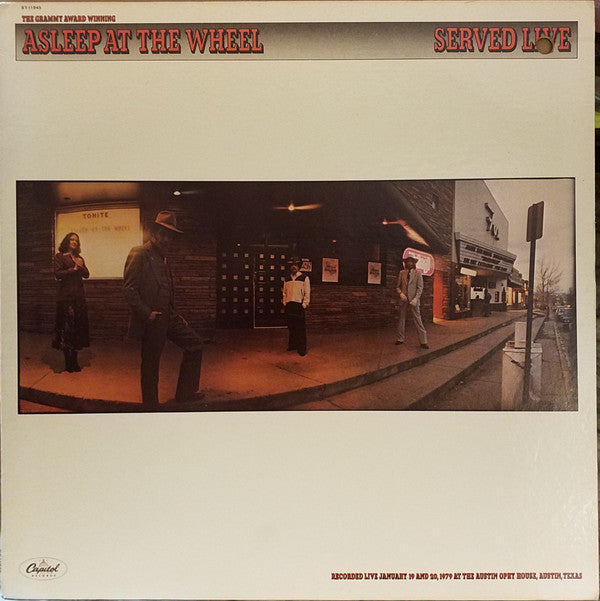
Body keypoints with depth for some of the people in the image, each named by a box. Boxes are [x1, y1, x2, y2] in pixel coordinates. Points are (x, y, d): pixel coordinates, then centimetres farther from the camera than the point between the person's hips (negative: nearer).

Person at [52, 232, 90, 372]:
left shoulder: (79, 258, 19)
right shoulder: (60, 256, 3)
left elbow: (86, 275, 11)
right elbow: (58, 274, -8)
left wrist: (81, 266, -7)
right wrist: (73, 269, -9)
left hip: (79, 295, 5)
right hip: (66, 296, -5)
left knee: (78, 326, 3)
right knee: (67, 327, -5)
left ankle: (73, 362, 9)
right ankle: (69, 362, -1)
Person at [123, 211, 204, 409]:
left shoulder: (162, 257, 17)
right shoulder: (139, 254, -10)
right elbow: (129, 289, -17)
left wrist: (174, 315, 16)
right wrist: (147, 313, -21)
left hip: (167, 318, 9)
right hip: (151, 321, -9)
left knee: (194, 343, 10)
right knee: (150, 365, 1)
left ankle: (185, 392, 17)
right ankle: (151, 406, 15)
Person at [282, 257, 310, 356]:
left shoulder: (304, 278, -1)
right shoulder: (287, 279, 13)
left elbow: (307, 293, -3)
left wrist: (304, 305, -8)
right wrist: (285, 303, 8)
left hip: (299, 306, -4)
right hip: (289, 306, 4)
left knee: (301, 328, -4)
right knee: (291, 327, 10)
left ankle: (302, 348, 0)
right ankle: (292, 345, 21)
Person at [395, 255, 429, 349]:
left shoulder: (418, 273, 3)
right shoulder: (401, 273, 11)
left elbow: (420, 287, -2)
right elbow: (398, 286, 14)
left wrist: (415, 299, -14)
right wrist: (400, 293, -7)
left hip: (413, 299, -3)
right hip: (403, 299, 3)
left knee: (417, 319, -8)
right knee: (401, 319, 7)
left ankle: (423, 341, -6)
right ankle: (400, 339, 17)